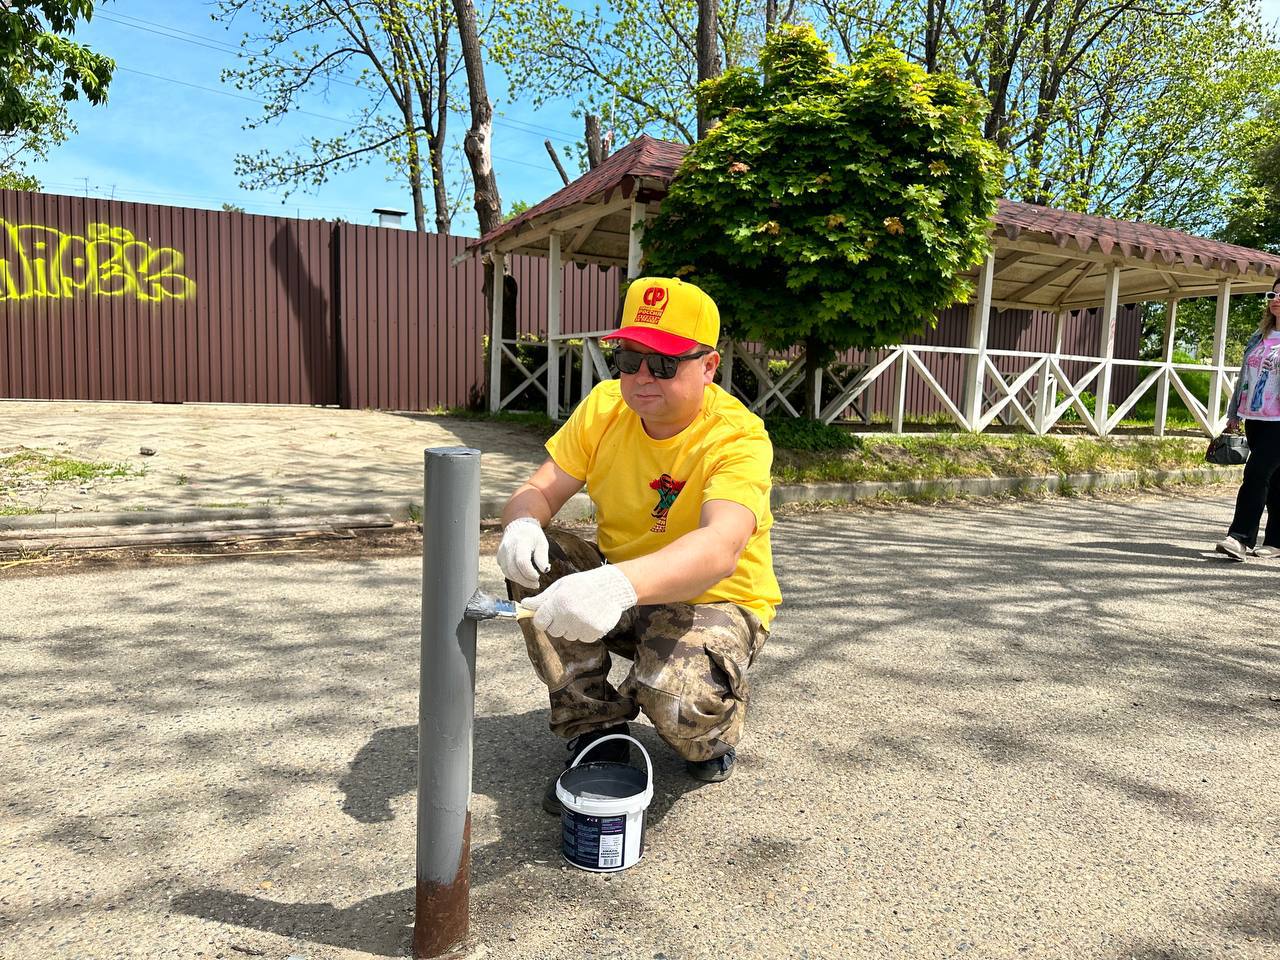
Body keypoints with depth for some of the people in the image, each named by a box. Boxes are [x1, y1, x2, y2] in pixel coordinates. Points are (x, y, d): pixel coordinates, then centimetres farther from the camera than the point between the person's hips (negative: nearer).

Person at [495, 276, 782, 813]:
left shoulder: (738, 438, -26)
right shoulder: (605, 407, -9)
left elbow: (719, 549, -44)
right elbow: (539, 490, -9)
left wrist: (620, 584, -62)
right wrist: (522, 526, -35)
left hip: (713, 600, -5)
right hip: (619, 592, 6)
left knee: (678, 698, -35)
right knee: (535, 562, -21)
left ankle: (713, 730, 7)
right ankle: (595, 731, -5)